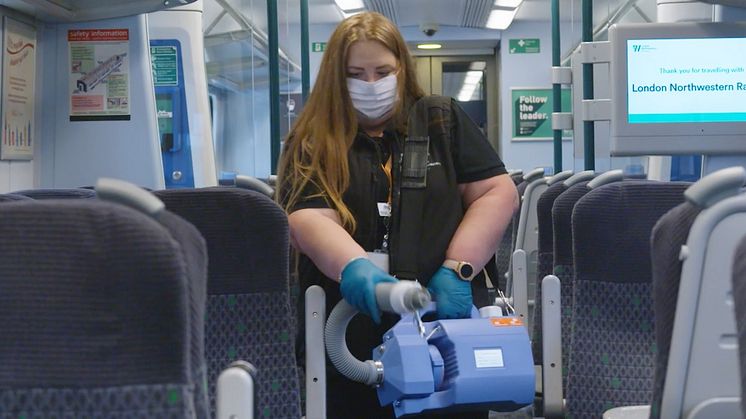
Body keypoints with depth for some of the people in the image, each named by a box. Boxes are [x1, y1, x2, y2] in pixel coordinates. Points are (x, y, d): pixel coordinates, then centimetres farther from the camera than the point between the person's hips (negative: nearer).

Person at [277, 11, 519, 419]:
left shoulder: (443, 122, 9)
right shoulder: (311, 142, 3)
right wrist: (355, 267, -32)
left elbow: (498, 192, 3)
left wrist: (457, 269, -11)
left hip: (446, 319, 1)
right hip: (351, 333, -1)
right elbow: (308, 219, -11)